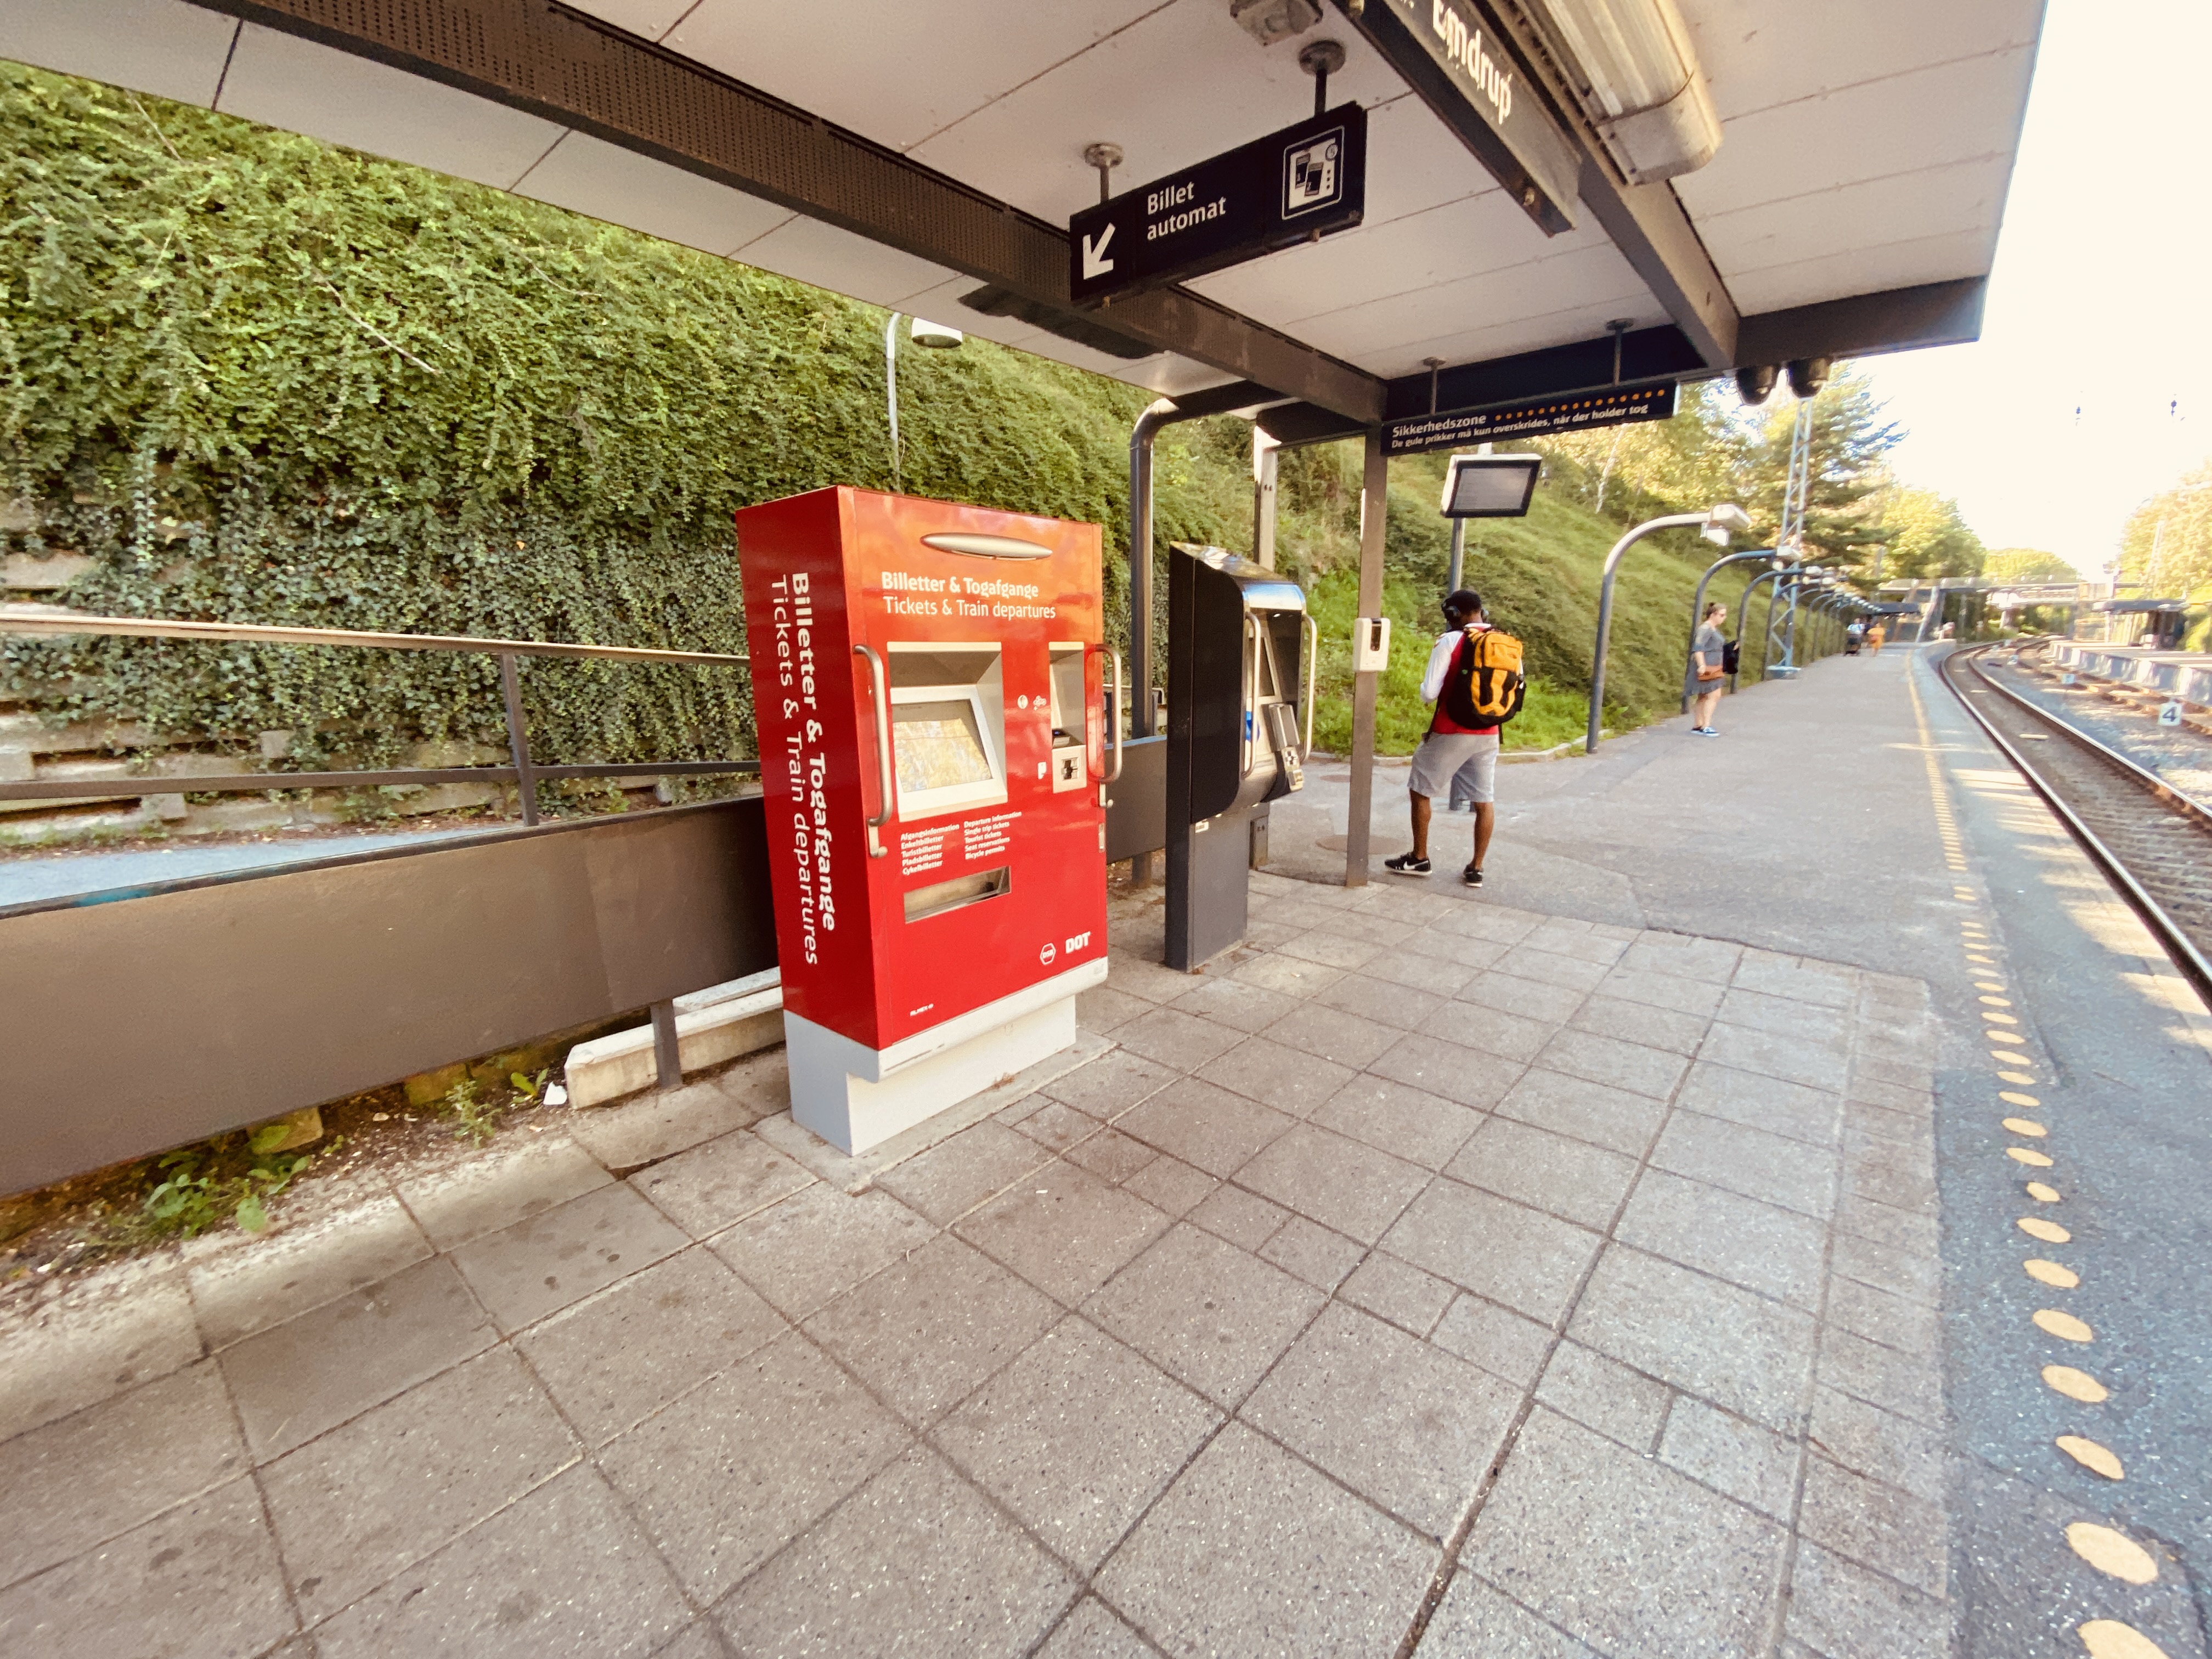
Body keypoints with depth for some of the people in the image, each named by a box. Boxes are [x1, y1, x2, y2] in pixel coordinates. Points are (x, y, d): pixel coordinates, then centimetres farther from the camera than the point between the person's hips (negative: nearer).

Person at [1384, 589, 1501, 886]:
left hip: (1451, 733, -5)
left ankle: (1419, 858, 17)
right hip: (1488, 735, 5)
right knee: (1485, 800, 10)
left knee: (1421, 790, 11)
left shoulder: (1449, 642, -11)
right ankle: (1476, 868, 14)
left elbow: (1429, 694, -12)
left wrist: (1425, 687, 9)